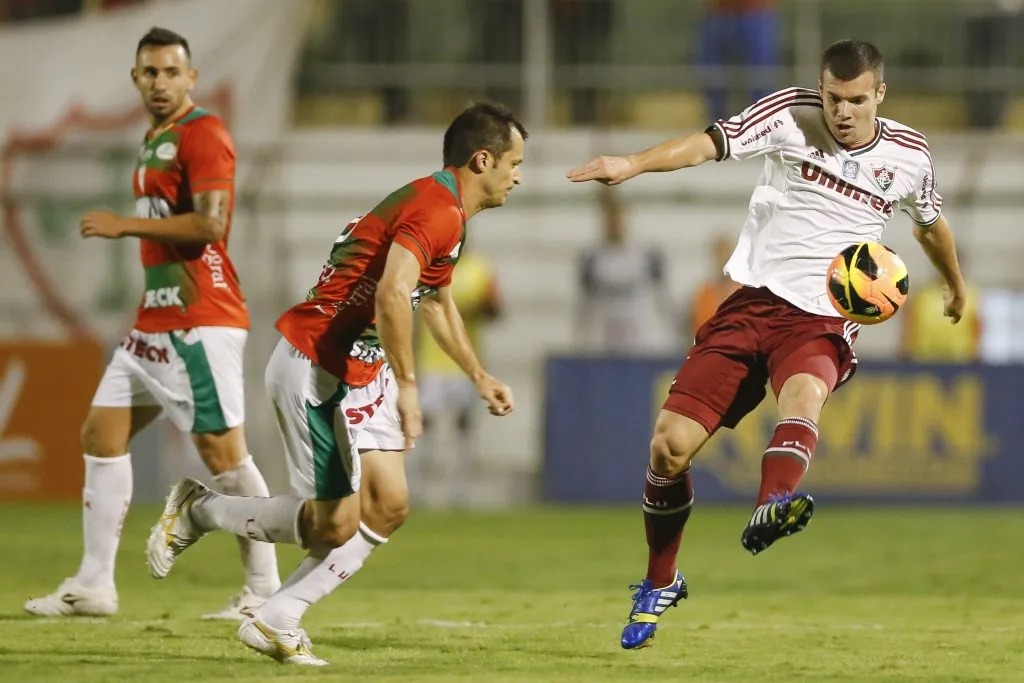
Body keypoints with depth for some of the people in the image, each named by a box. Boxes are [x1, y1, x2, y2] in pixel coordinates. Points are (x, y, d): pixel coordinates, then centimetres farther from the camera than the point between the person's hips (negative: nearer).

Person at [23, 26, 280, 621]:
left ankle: (266, 589, -6)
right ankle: (95, 585, 13)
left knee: (222, 449, -11)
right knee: (103, 433, 9)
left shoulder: (203, 134, -11)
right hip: (156, 320, 10)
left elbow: (209, 223, -21)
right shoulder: (155, 140, 18)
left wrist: (126, 226, -16)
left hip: (200, 321, -10)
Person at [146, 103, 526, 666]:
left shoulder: (446, 212, 16)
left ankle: (276, 621, 6)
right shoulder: (436, 210, -18)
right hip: (314, 371, -11)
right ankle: (197, 510, 12)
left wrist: (478, 375, 35)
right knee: (334, 523, -8)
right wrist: (406, 385, -28)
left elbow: (436, 300, 34)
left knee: (388, 506, 3)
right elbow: (391, 294, -32)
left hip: (357, 376, 11)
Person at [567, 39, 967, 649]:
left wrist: (957, 286, 41)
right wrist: (634, 164, -33)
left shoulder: (908, 155, 4)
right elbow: (711, 142, -16)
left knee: (803, 396, -37)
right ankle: (660, 585, 17)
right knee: (670, 444, -7)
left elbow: (931, 224, 25)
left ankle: (771, 512, -65)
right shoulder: (791, 114, -3)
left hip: (822, 324, -1)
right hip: (753, 302, 1)